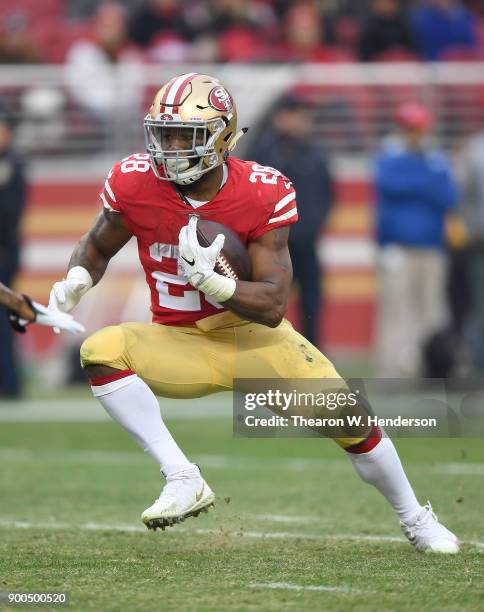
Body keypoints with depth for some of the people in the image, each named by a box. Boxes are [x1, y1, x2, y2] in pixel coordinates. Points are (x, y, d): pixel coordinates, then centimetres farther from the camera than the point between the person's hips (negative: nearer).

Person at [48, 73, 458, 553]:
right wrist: (75, 282, -16)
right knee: (101, 350, -29)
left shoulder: (263, 196, -19)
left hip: (256, 339, -1)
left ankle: (416, 522, 22)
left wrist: (208, 280, -39)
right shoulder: (134, 185, -14)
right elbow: (97, 248, 7)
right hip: (181, 347, 1)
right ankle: (183, 481, -27)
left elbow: (273, 307, -23)